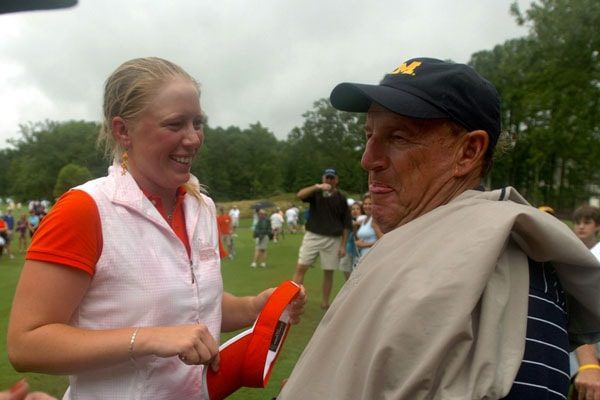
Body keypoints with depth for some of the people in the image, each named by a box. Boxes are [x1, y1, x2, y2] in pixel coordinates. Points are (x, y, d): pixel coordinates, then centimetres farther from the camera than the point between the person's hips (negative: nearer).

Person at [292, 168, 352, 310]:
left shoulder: (341, 198, 5)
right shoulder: (316, 193, 5)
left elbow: (346, 224, 6)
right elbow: (300, 195, -17)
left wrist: (343, 245, 1)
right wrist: (317, 187, -28)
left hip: (332, 239, 1)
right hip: (312, 236, 0)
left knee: (328, 271, 6)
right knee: (300, 267, -8)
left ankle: (325, 303, 20)